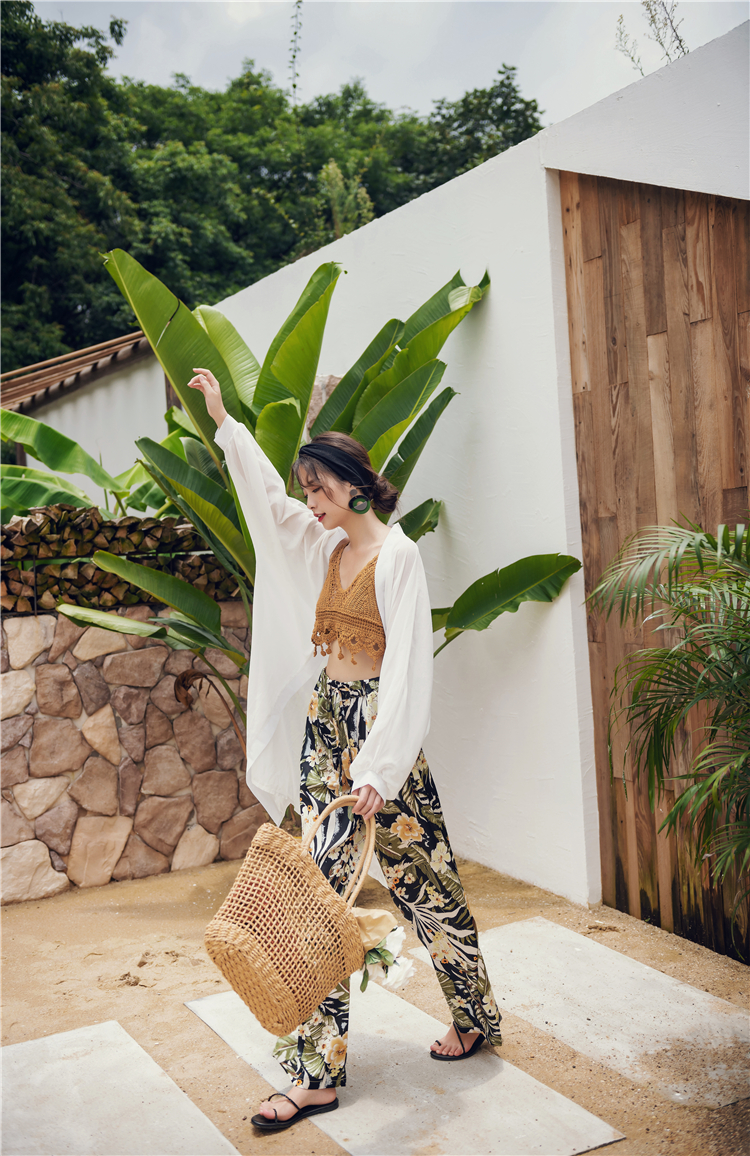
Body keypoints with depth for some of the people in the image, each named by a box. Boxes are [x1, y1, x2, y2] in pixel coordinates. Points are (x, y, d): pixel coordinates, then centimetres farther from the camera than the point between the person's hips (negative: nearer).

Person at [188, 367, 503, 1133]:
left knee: (420, 876, 6)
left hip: (376, 723, -7)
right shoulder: (327, 545, 10)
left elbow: (407, 665, -18)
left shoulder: (397, 554, -12)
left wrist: (379, 767, -24)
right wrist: (223, 421, 27)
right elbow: (266, 495, 23)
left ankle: (475, 1017, 29)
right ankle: (317, 1070, 12)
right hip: (324, 723, 7)